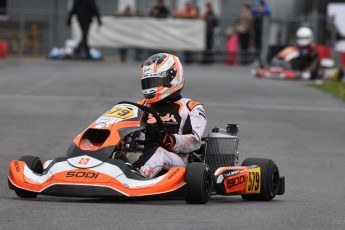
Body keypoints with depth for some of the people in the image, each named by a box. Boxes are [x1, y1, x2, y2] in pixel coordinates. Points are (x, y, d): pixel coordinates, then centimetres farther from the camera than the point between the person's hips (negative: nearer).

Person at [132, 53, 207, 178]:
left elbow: (194, 141, 0)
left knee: (159, 153, -38)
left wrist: (167, 139, -20)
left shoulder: (191, 109, 16)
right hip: (141, 157, 3)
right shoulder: (141, 107, 29)